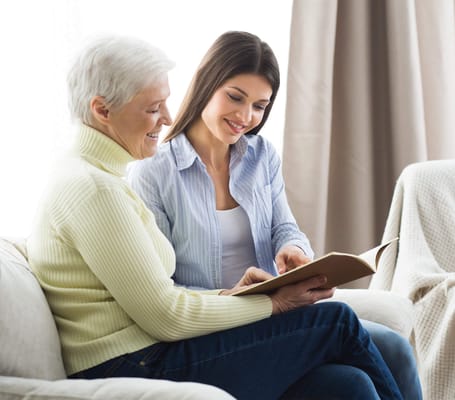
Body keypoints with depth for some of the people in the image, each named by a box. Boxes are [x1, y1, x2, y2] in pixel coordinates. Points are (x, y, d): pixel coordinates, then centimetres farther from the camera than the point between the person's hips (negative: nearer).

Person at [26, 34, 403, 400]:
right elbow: (166, 316, -15)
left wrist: (229, 295, 6)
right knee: (336, 322, -7)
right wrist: (271, 304, -6)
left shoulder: (96, 177, 17)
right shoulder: (92, 188, -14)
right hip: (135, 368, -9)